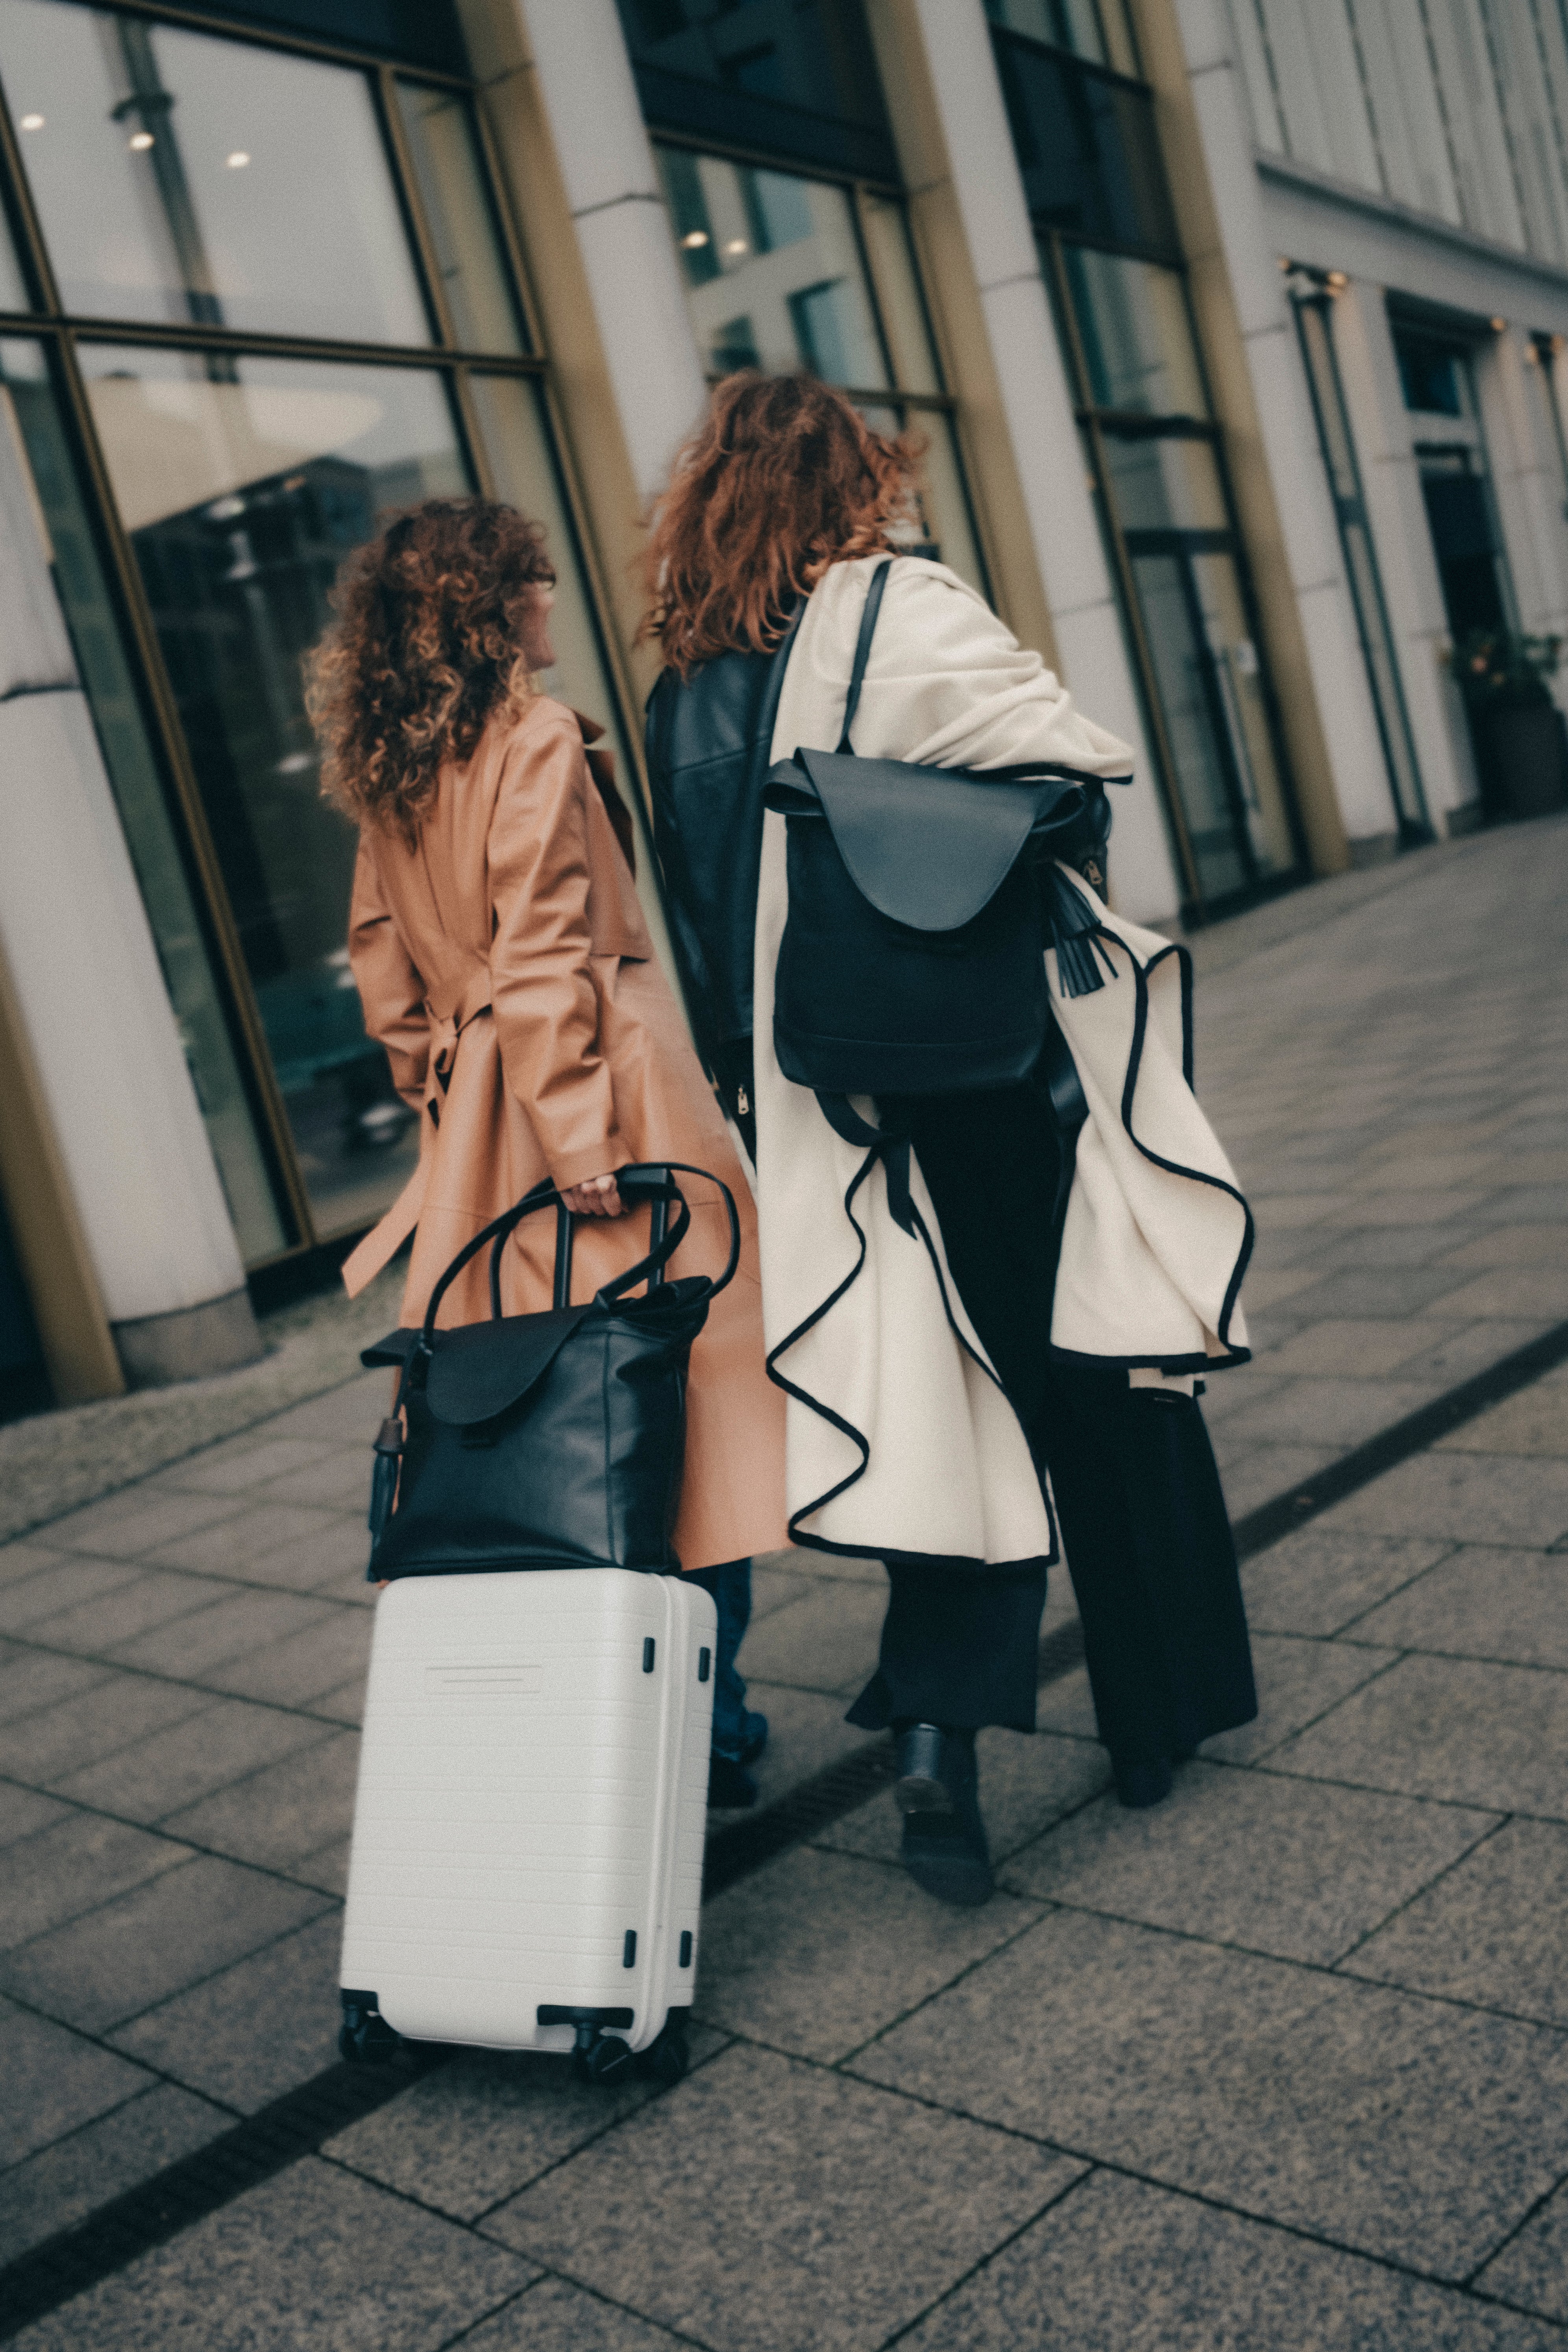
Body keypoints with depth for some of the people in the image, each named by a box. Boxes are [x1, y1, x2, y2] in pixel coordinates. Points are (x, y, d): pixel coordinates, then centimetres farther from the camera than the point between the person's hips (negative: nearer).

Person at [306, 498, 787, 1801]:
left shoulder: (385, 771, 14)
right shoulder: (532, 738, -10)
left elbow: (384, 961, 17)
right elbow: (542, 963, -18)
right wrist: (589, 1149, -19)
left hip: (481, 1118, 8)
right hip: (603, 1086, -8)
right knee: (684, 1384, -1)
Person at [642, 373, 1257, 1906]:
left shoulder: (682, 699, 7)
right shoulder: (900, 616, -10)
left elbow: (701, 935, 9)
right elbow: (1081, 775, -15)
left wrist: (757, 1088, 16)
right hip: (1010, 1071, -5)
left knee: (953, 1399, 11)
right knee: (1102, 1379, 10)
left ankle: (935, 1737, 0)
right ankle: (1160, 1713, 23)